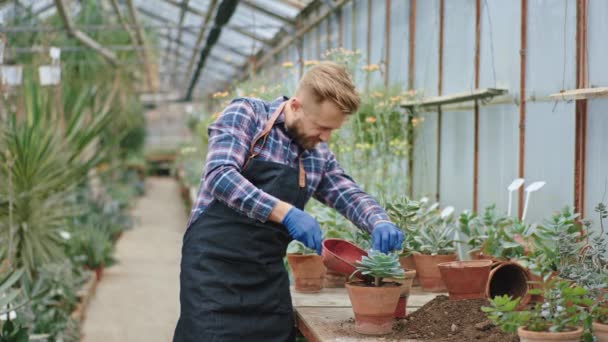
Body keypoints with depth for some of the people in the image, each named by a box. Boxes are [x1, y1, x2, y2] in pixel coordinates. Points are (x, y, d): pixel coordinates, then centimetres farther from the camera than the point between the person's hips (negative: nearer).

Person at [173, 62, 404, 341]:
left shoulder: (319, 156, 13)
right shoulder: (245, 114, -6)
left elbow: (350, 196, 16)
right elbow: (219, 175, -19)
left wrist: (380, 224, -9)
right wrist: (285, 212, -29)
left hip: (268, 273, 6)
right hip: (215, 261, -6)